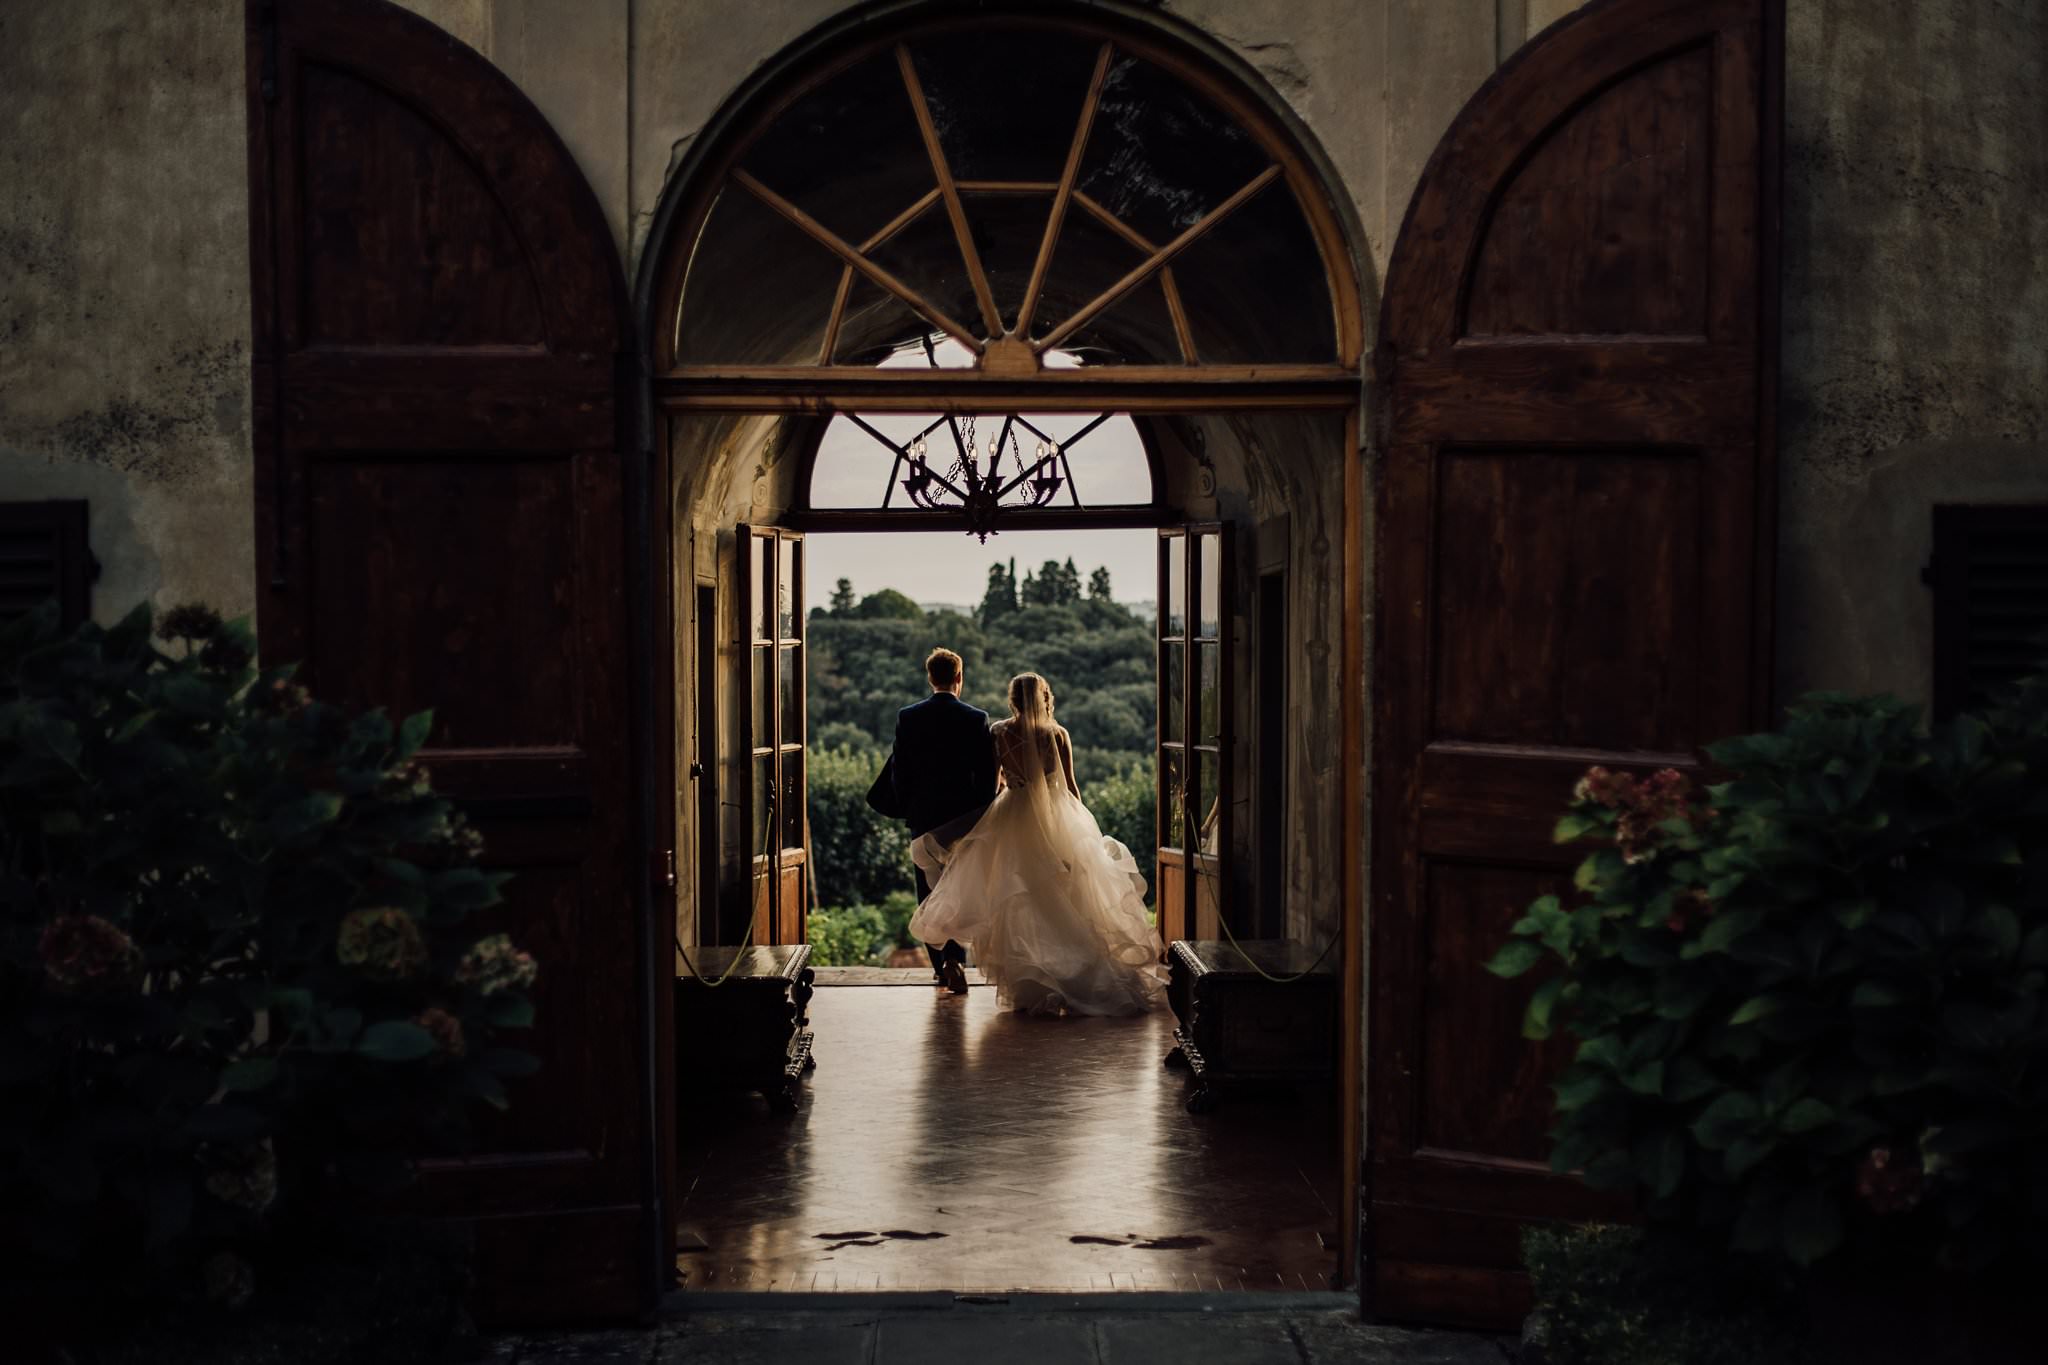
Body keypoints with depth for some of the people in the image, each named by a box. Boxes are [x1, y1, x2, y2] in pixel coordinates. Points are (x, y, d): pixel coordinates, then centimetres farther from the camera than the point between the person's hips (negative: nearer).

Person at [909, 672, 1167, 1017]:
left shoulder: (998, 733, -4)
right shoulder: (1058, 734, -3)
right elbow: (1070, 786, 1)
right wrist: (1079, 823, 13)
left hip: (1011, 821, -1)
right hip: (1056, 818, 1)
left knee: (1017, 904, 6)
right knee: (1062, 901, 11)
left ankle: (1028, 987, 4)